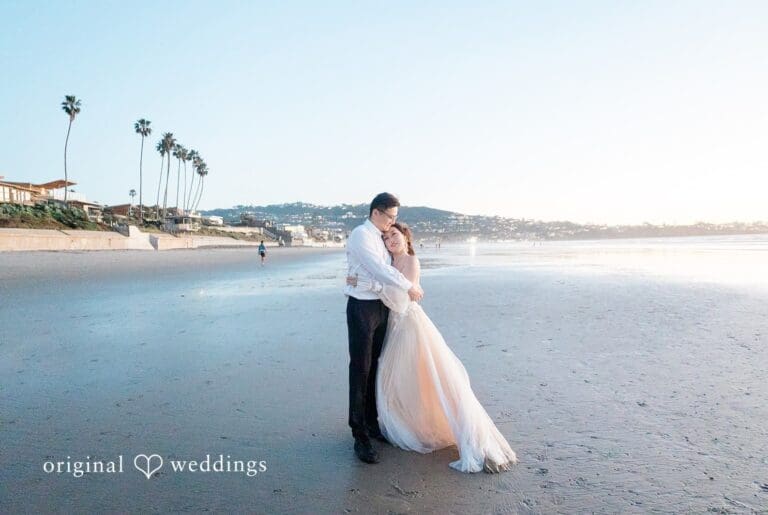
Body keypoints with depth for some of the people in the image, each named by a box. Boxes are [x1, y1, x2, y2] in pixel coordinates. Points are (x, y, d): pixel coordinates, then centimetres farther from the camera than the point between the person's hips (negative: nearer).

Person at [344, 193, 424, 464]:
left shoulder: (382, 238, 13)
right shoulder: (360, 235, -11)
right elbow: (379, 269, -20)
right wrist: (410, 287, -14)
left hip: (382, 307, 8)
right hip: (362, 308, -8)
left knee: (374, 367, 15)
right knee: (360, 370, -3)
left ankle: (371, 422, 29)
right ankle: (360, 435, 4)